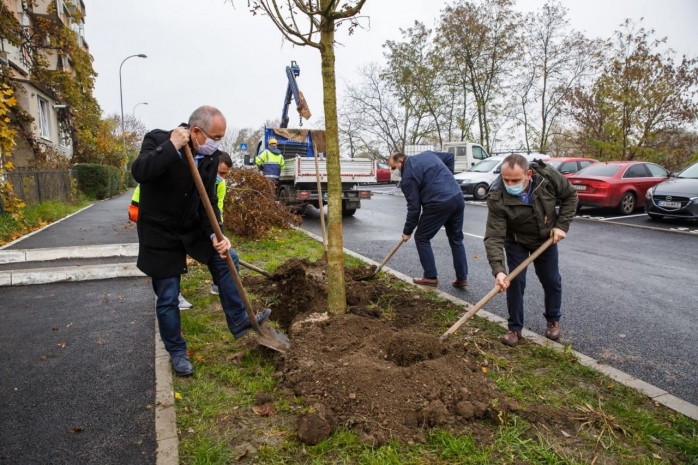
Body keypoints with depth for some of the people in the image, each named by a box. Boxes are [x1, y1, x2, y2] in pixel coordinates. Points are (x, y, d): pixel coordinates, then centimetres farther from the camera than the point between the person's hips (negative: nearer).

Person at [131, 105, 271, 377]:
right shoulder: (158, 140, -19)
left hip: (192, 226, 5)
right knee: (167, 298, 3)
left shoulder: (210, 156, -6)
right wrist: (172, 146, -39)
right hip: (160, 232, -5)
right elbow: (139, 172, -38)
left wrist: (215, 235, -21)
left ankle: (239, 323, 17)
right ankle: (177, 352, 23)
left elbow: (209, 200, -8)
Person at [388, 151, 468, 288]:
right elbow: (450, 156, 26)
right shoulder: (427, 154, 17)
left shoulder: (408, 176, -5)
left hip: (439, 204, -8)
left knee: (422, 238, 10)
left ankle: (430, 277, 13)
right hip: (458, 197, 8)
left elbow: (414, 207, -6)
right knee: (456, 239, 17)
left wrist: (407, 231, 5)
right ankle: (462, 278, 19)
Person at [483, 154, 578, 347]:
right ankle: (515, 328, 12)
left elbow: (570, 195, -8)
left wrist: (562, 225, -15)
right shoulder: (497, 197, -34)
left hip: (546, 238, 2)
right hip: (516, 242, -2)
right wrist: (498, 270, -47)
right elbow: (494, 237, -36)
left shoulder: (548, 175, -28)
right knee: (515, 282, -6)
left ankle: (553, 320, 35)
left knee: (552, 281, 11)